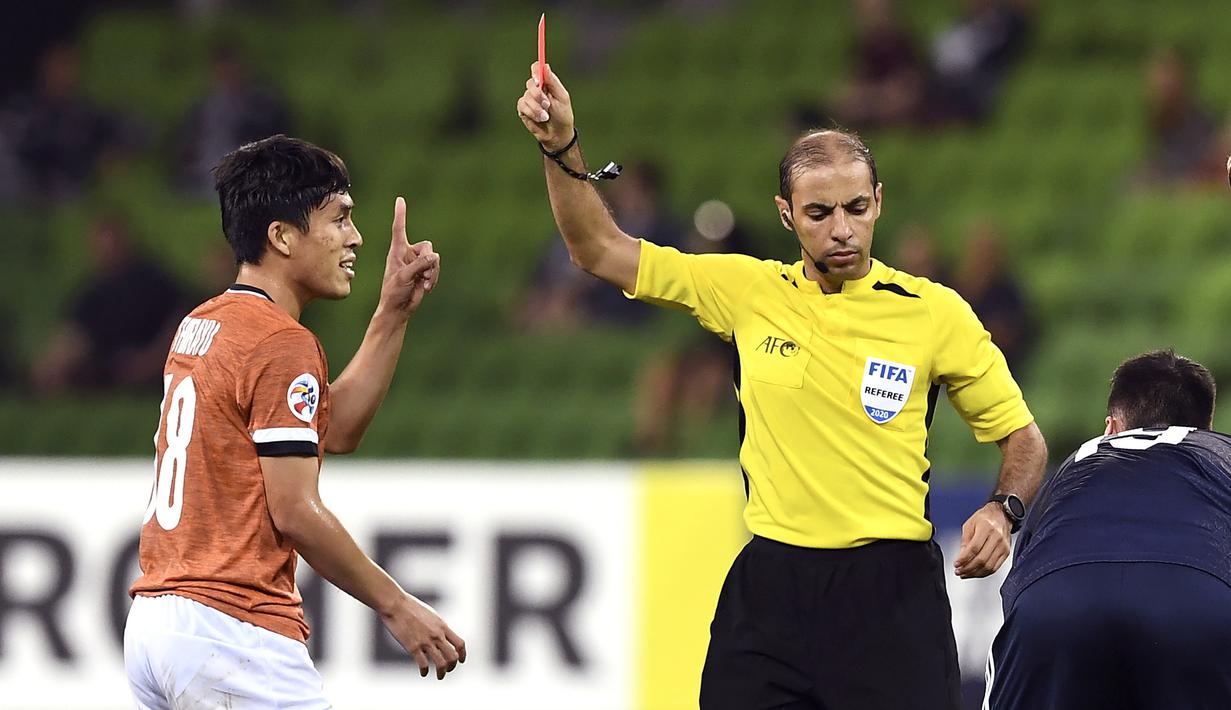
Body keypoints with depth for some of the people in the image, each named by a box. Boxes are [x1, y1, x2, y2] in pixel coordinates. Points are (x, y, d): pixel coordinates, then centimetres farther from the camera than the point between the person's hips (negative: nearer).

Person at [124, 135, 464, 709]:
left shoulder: (200, 326, 16)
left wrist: (393, 312, 19)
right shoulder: (282, 344, -11)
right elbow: (295, 511, -15)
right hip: (234, 632, -9)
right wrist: (395, 606, -9)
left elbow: (333, 430, 21)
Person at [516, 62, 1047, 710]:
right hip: (768, 590, 2)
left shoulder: (935, 313, 0)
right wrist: (561, 146, -2)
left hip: (892, 591, -2)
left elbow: (1023, 439, 9)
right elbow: (599, 250, 11)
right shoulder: (748, 291, 6)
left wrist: (999, 511, -11)